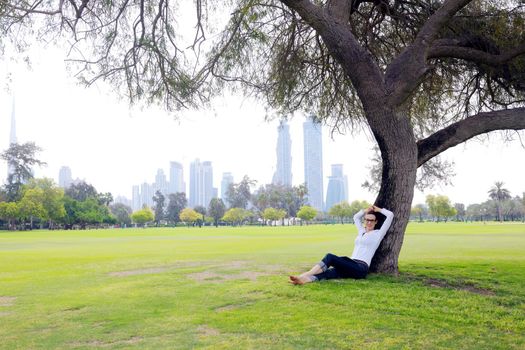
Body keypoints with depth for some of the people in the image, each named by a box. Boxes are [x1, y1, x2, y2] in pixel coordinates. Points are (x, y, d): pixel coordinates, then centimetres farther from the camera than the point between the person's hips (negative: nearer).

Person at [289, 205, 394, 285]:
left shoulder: (378, 234, 6)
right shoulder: (362, 231, 25)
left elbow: (390, 215, 1)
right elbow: (356, 217, 42)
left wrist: (378, 210, 16)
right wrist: (366, 210, 31)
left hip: (361, 268, -6)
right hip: (352, 266, 6)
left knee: (330, 257, -27)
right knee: (329, 272, -26)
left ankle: (305, 275, -36)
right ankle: (306, 279, -52)